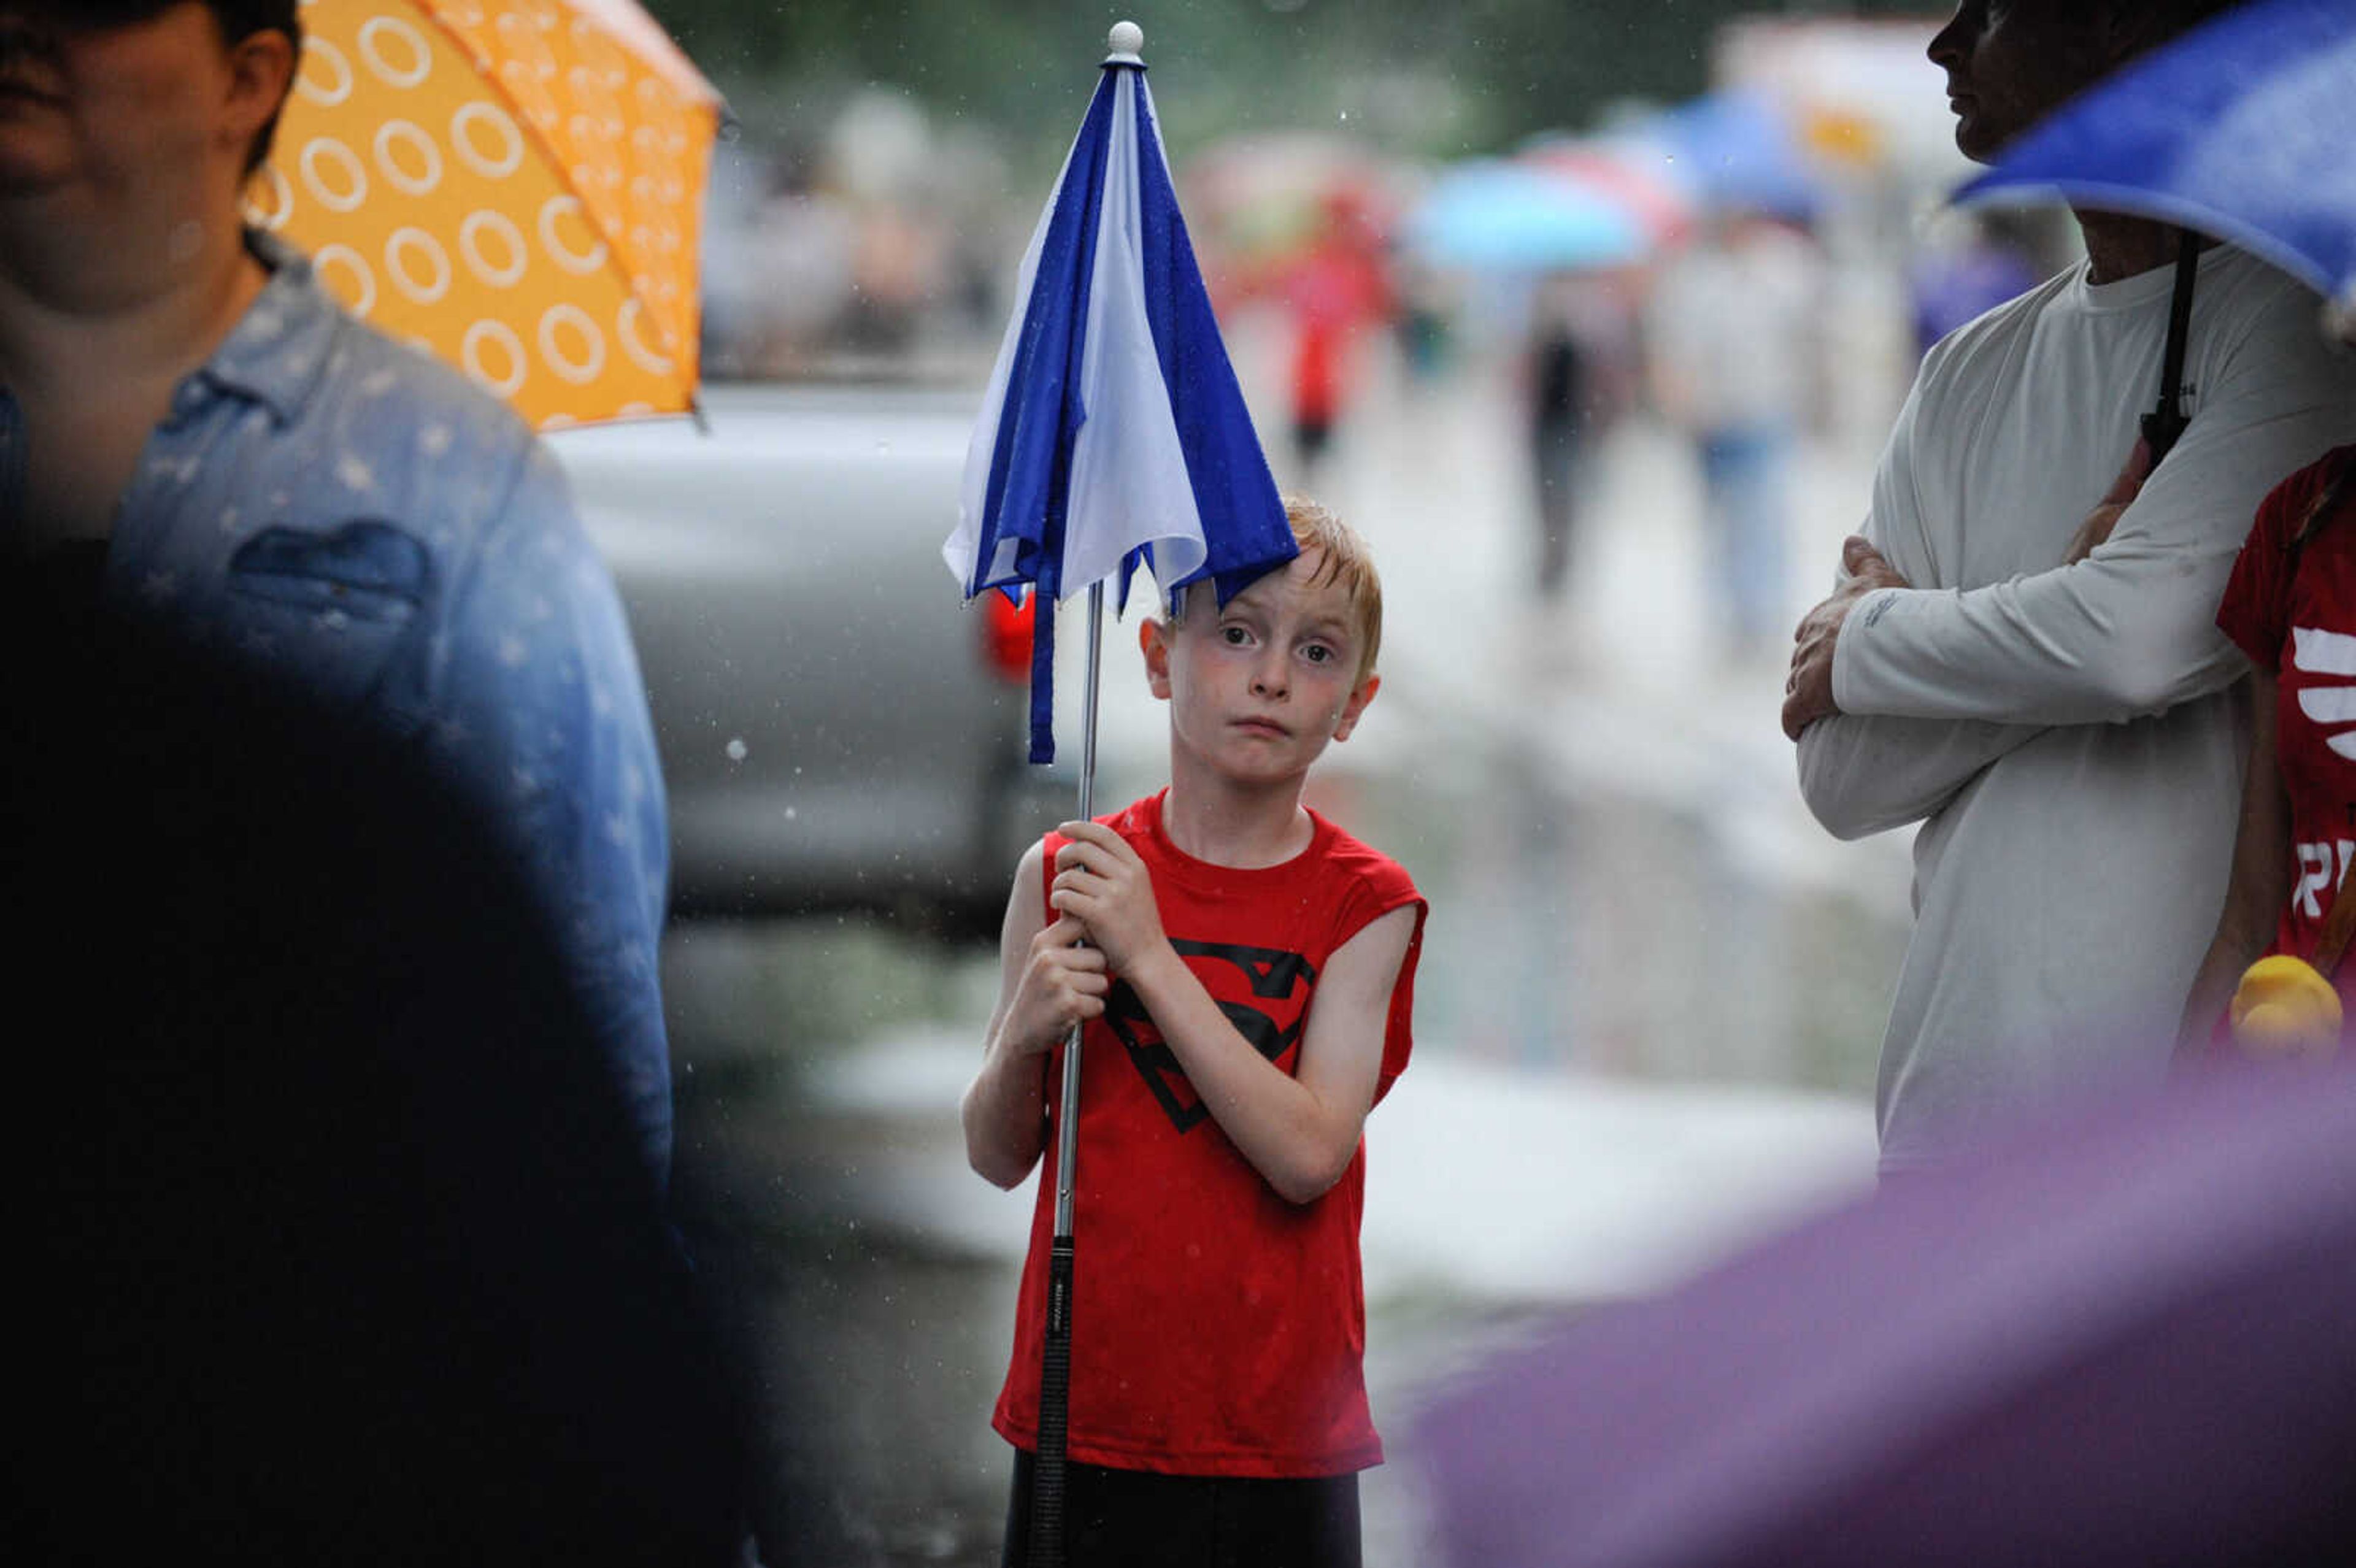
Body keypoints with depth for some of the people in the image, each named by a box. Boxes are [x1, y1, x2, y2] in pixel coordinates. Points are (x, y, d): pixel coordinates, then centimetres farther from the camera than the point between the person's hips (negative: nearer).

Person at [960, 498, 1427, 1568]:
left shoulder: (1364, 906, -3)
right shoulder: (1064, 873, 2)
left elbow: (1308, 1154, -16)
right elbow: (998, 1157, 7)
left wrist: (1149, 956, -18)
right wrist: (1025, 1033, -14)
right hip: (1083, 1417, 1)